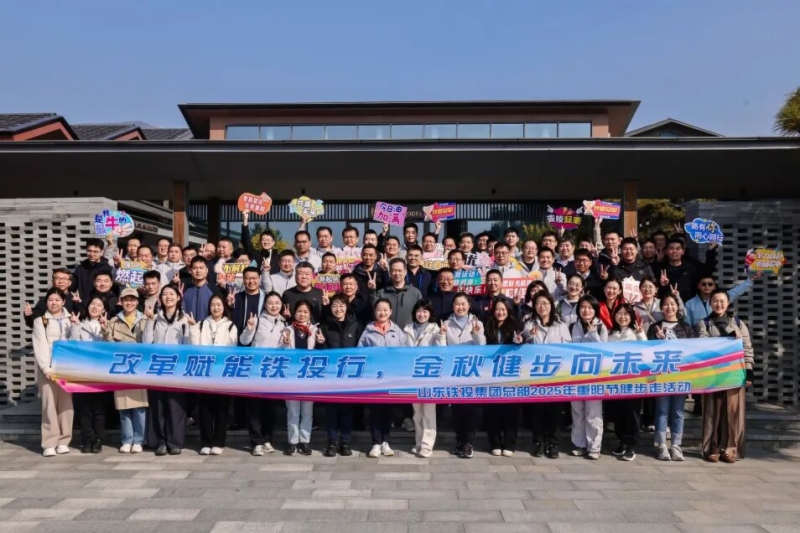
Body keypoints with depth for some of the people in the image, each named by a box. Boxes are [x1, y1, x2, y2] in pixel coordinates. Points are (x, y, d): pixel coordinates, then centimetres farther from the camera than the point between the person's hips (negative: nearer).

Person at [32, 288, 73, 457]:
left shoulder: (70, 320, 14)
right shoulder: (40, 321, 7)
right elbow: (39, 347, -2)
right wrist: (46, 369, -11)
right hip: (48, 368, -2)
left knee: (66, 403, 1)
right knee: (49, 404, -6)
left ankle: (63, 441, 7)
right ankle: (50, 443, -3)